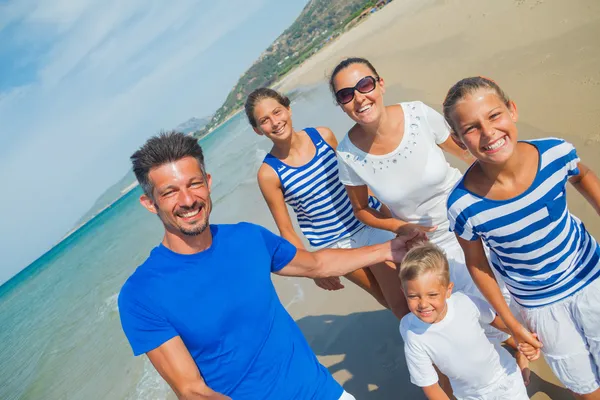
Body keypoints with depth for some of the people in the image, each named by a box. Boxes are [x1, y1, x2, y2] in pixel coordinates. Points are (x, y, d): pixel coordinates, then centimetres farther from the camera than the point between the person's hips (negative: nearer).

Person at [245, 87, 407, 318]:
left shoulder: (323, 135, -7)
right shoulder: (269, 173, -15)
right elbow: (286, 230, -8)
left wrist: (384, 207, 14)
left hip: (370, 222, 2)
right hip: (335, 246, -2)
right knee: (391, 301, 14)